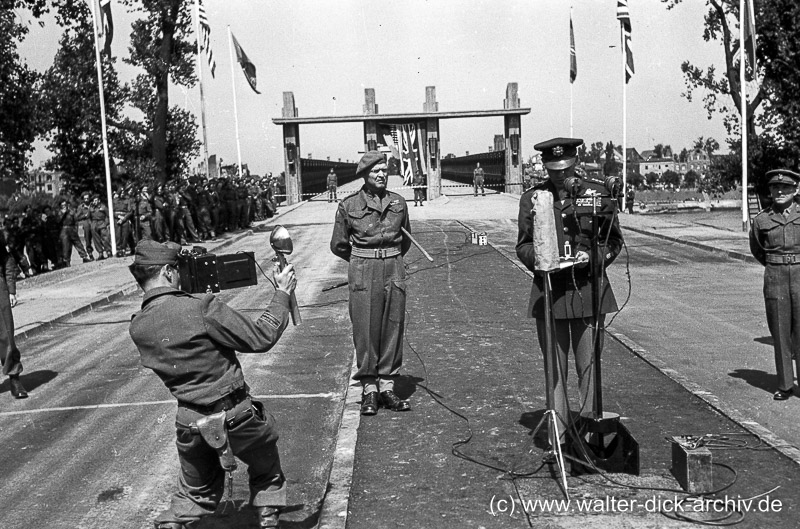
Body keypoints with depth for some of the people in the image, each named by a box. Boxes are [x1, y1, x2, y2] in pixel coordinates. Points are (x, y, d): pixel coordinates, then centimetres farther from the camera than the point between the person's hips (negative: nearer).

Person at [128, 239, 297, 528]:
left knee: (195, 492, 27)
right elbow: (260, 338, -15)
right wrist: (282, 293, -5)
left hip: (190, 425, 5)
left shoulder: (138, 328, -5)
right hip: (236, 416, -4)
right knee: (266, 471, 25)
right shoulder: (201, 308, -22)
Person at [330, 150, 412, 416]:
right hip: (362, 273, -3)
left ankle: (387, 386, 14)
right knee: (365, 330, -1)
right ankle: (369, 389, 9)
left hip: (394, 268, 3)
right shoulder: (349, 205, 0)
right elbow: (338, 245, 9)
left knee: (393, 328, 4)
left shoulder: (398, 202, 8)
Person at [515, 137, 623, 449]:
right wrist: (536, 255, -13)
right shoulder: (532, 198, 6)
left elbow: (613, 240, 9)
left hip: (588, 289, -1)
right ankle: (559, 435, 16)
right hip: (548, 292, 1)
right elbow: (522, 246, 9)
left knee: (590, 365, 3)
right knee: (554, 368, 6)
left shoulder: (596, 191, 5)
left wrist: (592, 256, -10)